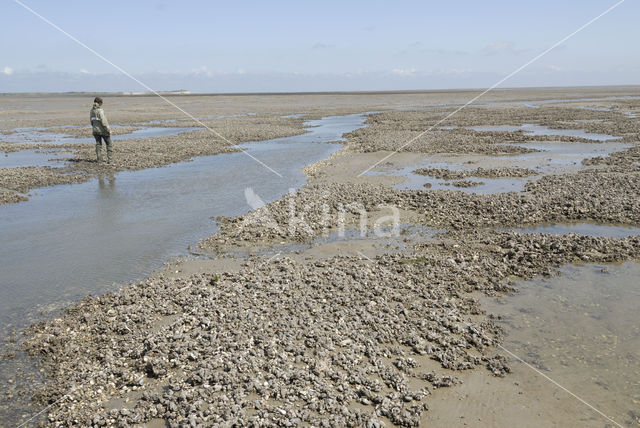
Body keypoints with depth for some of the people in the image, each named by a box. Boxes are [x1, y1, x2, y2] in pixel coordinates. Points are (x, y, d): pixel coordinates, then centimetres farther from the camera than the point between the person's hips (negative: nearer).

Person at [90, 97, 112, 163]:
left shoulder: (92, 110, 4)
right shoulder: (100, 110, -17)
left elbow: (92, 120, 11)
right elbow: (103, 121, -21)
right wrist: (108, 129, -16)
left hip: (95, 130, 6)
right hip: (103, 130, -6)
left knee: (98, 144, 13)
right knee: (108, 144, 8)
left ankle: (99, 159, 9)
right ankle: (109, 159, 4)